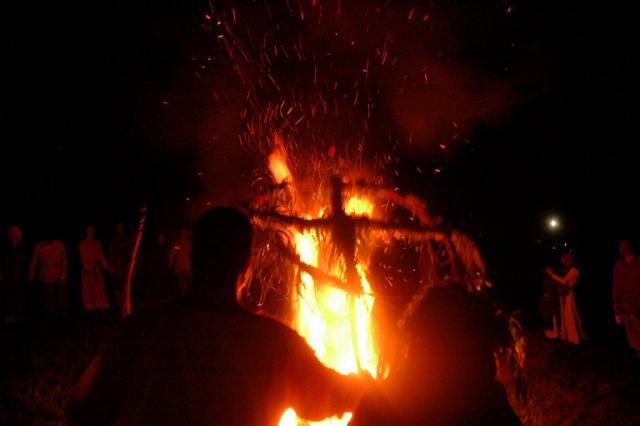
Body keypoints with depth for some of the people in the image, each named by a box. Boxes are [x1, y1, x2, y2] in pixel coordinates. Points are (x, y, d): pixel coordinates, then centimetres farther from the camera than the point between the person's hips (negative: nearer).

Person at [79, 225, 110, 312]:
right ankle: (89, 308, 5)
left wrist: (106, 266, -5)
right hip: (87, 268, -3)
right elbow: (82, 257, -8)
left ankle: (102, 307, -3)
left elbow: (101, 256, 4)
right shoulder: (82, 244, -1)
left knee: (99, 287, -2)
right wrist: (87, 268, -18)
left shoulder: (97, 243, 8)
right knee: (89, 288, 1)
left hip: (96, 268, 3)